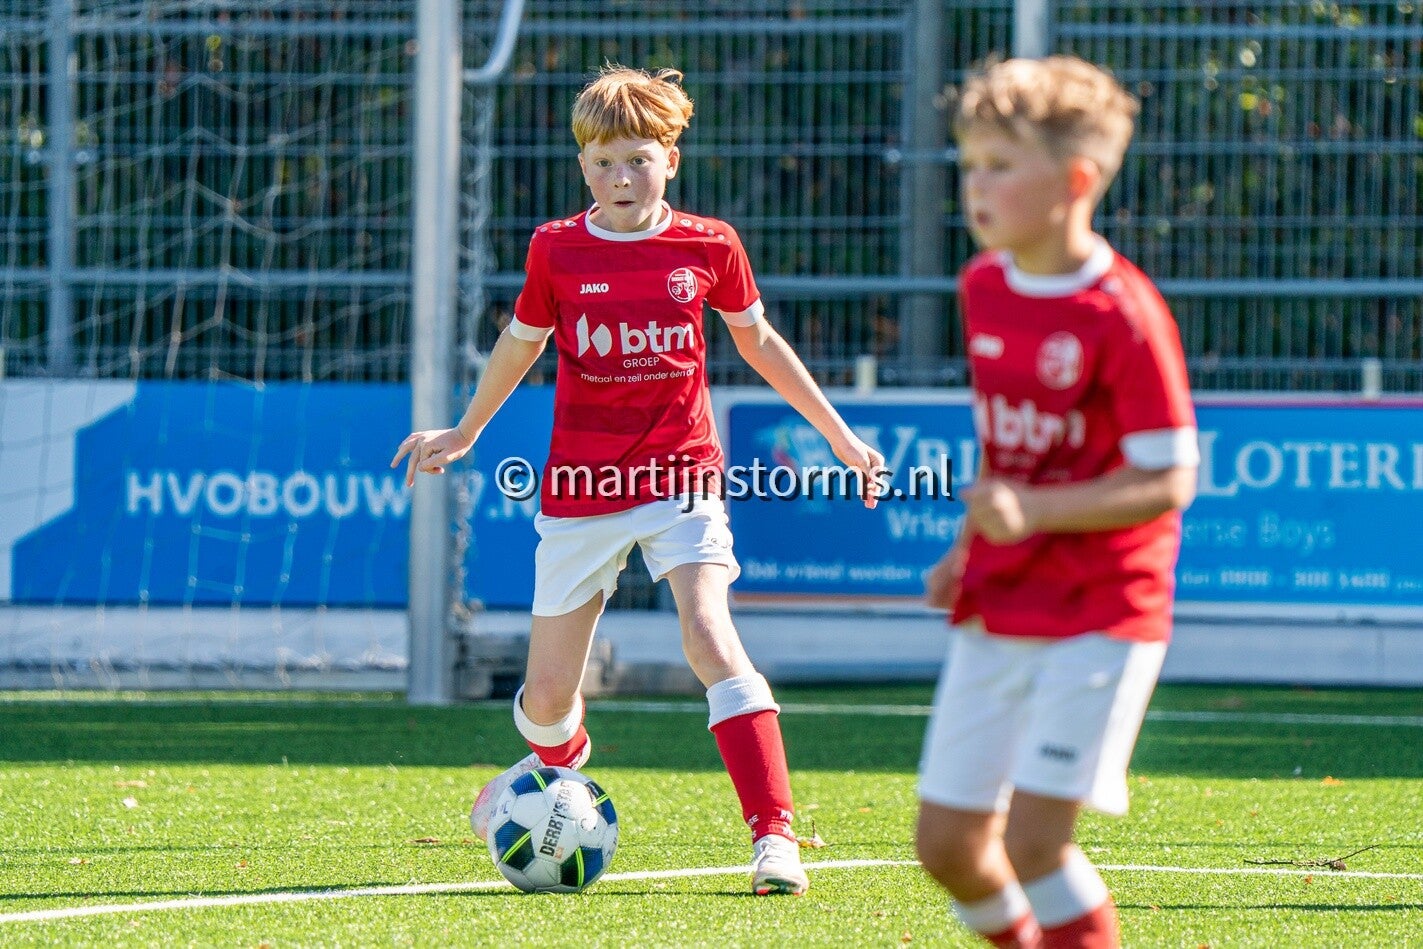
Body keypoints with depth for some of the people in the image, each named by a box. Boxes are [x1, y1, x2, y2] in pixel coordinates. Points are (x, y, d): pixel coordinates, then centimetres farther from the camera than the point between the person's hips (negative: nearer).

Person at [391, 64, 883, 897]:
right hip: (583, 487, 1)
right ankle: (558, 753, 48)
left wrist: (840, 436, 17)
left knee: (710, 634, -25)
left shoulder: (709, 247, -2)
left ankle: (775, 835, -25)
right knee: (549, 692, 8)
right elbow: (522, 342, 16)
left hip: (682, 479, -1)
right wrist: (464, 435, 27)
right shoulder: (556, 251, -3)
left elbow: (757, 340, 14)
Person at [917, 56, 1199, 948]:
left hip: (1099, 615, -7)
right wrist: (971, 548, 11)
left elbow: (1168, 482, -18)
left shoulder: (1125, 316, -17)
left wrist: (1034, 512, -28)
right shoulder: (984, 287, 6)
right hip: (998, 612, 7)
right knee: (948, 841, 6)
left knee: (1034, 837, -15)